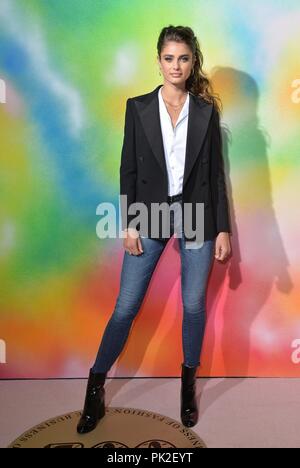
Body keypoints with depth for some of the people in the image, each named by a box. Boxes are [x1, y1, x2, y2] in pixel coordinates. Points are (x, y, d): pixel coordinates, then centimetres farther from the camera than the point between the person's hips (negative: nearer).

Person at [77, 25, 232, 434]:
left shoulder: (206, 111, 4)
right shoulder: (138, 107, 2)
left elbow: (216, 173, 4)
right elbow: (128, 169, 1)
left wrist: (223, 229, 0)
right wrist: (129, 225, -4)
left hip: (196, 215, 1)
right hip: (150, 215, 0)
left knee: (194, 305, 9)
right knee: (126, 307, 2)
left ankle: (189, 383, 30)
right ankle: (96, 385, 20)